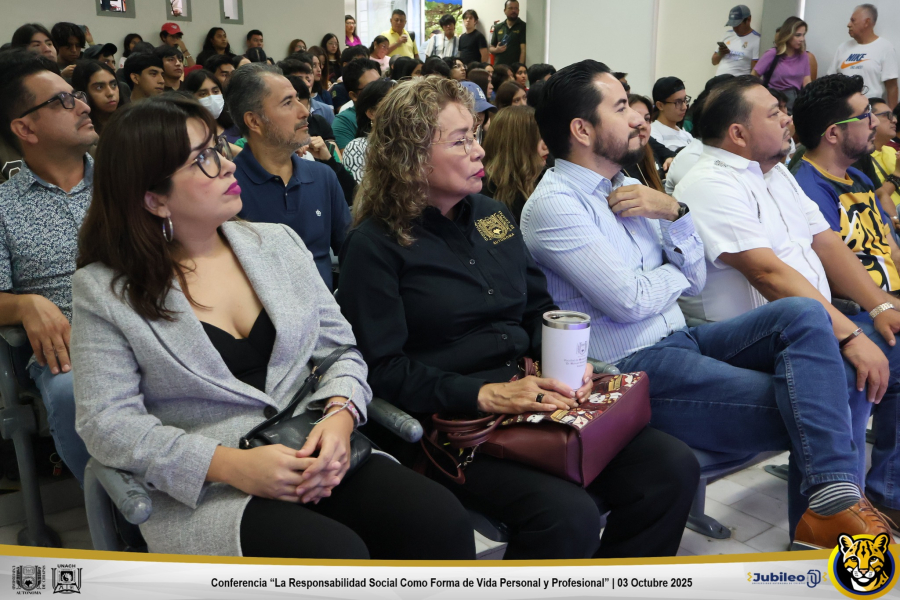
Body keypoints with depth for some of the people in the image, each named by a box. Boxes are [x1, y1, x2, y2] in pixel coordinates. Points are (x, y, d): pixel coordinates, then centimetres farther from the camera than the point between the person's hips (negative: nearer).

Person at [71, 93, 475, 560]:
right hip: (202, 493, -3)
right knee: (337, 552, -32)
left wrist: (339, 417, -12)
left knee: (442, 522, -21)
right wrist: (231, 465, -20)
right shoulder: (106, 292, -1)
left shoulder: (278, 243, 10)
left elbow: (340, 351, 10)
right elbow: (109, 422, -7)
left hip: (315, 456, 4)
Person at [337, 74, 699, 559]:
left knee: (672, 468, -9)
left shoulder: (491, 214, 15)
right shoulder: (375, 245, -6)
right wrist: (485, 394, -21)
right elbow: (382, 368, -12)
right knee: (569, 517, -28)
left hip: (532, 402, 7)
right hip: (447, 424, -6)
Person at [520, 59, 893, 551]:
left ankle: (833, 500, -19)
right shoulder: (552, 205, -12)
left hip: (680, 341, 8)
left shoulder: (627, 186, 14)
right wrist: (675, 271, 2)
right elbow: (630, 302, -19)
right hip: (634, 368, -8)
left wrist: (674, 213, -6)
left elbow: (695, 282, 11)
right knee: (799, 409, -18)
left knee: (803, 314, -13)